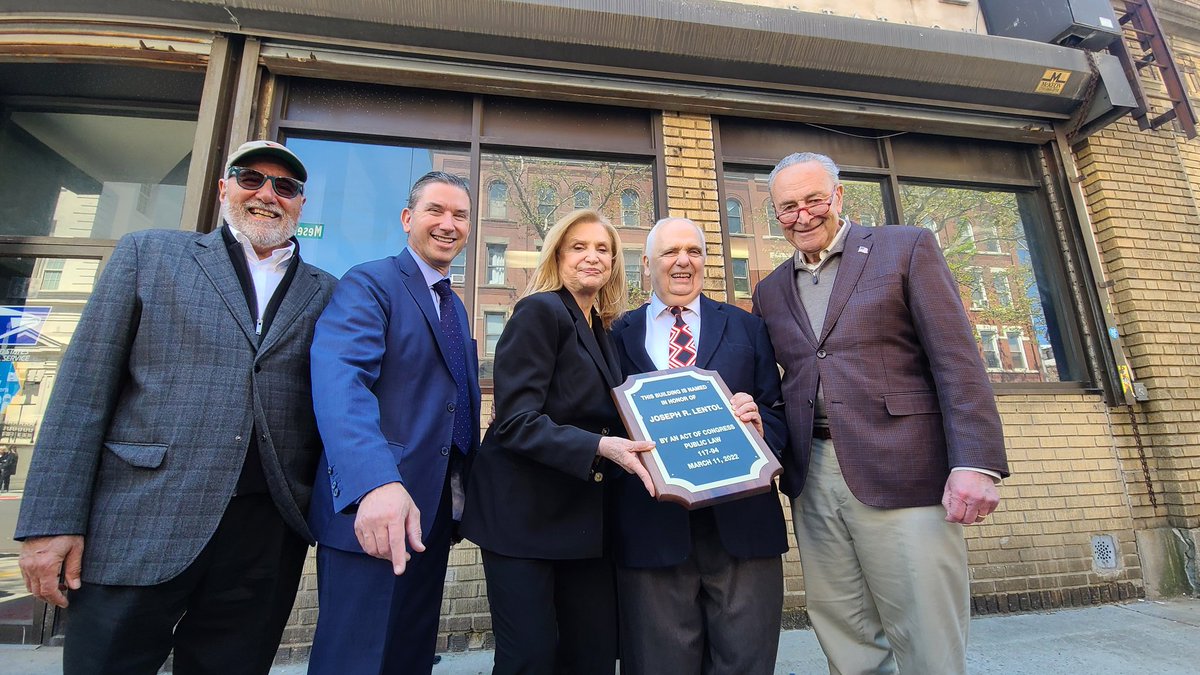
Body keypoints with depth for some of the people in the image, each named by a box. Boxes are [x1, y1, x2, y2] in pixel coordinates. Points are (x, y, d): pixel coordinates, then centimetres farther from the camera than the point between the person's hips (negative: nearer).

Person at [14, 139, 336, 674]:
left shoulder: (326, 294, 9)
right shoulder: (148, 253, 7)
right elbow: (83, 390, 2)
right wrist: (51, 522, -4)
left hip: (267, 537, 2)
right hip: (141, 527, -1)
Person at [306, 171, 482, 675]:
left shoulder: (456, 307, 17)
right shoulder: (368, 284, -9)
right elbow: (340, 382, -26)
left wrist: (463, 493, 12)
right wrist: (376, 482, -41)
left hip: (434, 509, 8)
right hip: (370, 511, -8)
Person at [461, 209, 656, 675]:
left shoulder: (605, 331, 13)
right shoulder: (540, 310, -9)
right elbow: (515, 422, -18)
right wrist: (598, 447, -29)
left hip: (585, 518, 7)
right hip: (526, 513, -6)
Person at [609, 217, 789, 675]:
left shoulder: (747, 328, 11)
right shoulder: (619, 335, 9)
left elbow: (780, 414, 7)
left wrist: (760, 424, -14)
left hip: (742, 521, 1)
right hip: (651, 527, 0)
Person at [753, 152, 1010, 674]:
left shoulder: (907, 248, 4)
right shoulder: (771, 290, 16)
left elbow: (957, 361, -5)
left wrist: (975, 463, -14)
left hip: (901, 474, -3)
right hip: (811, 480, 4)